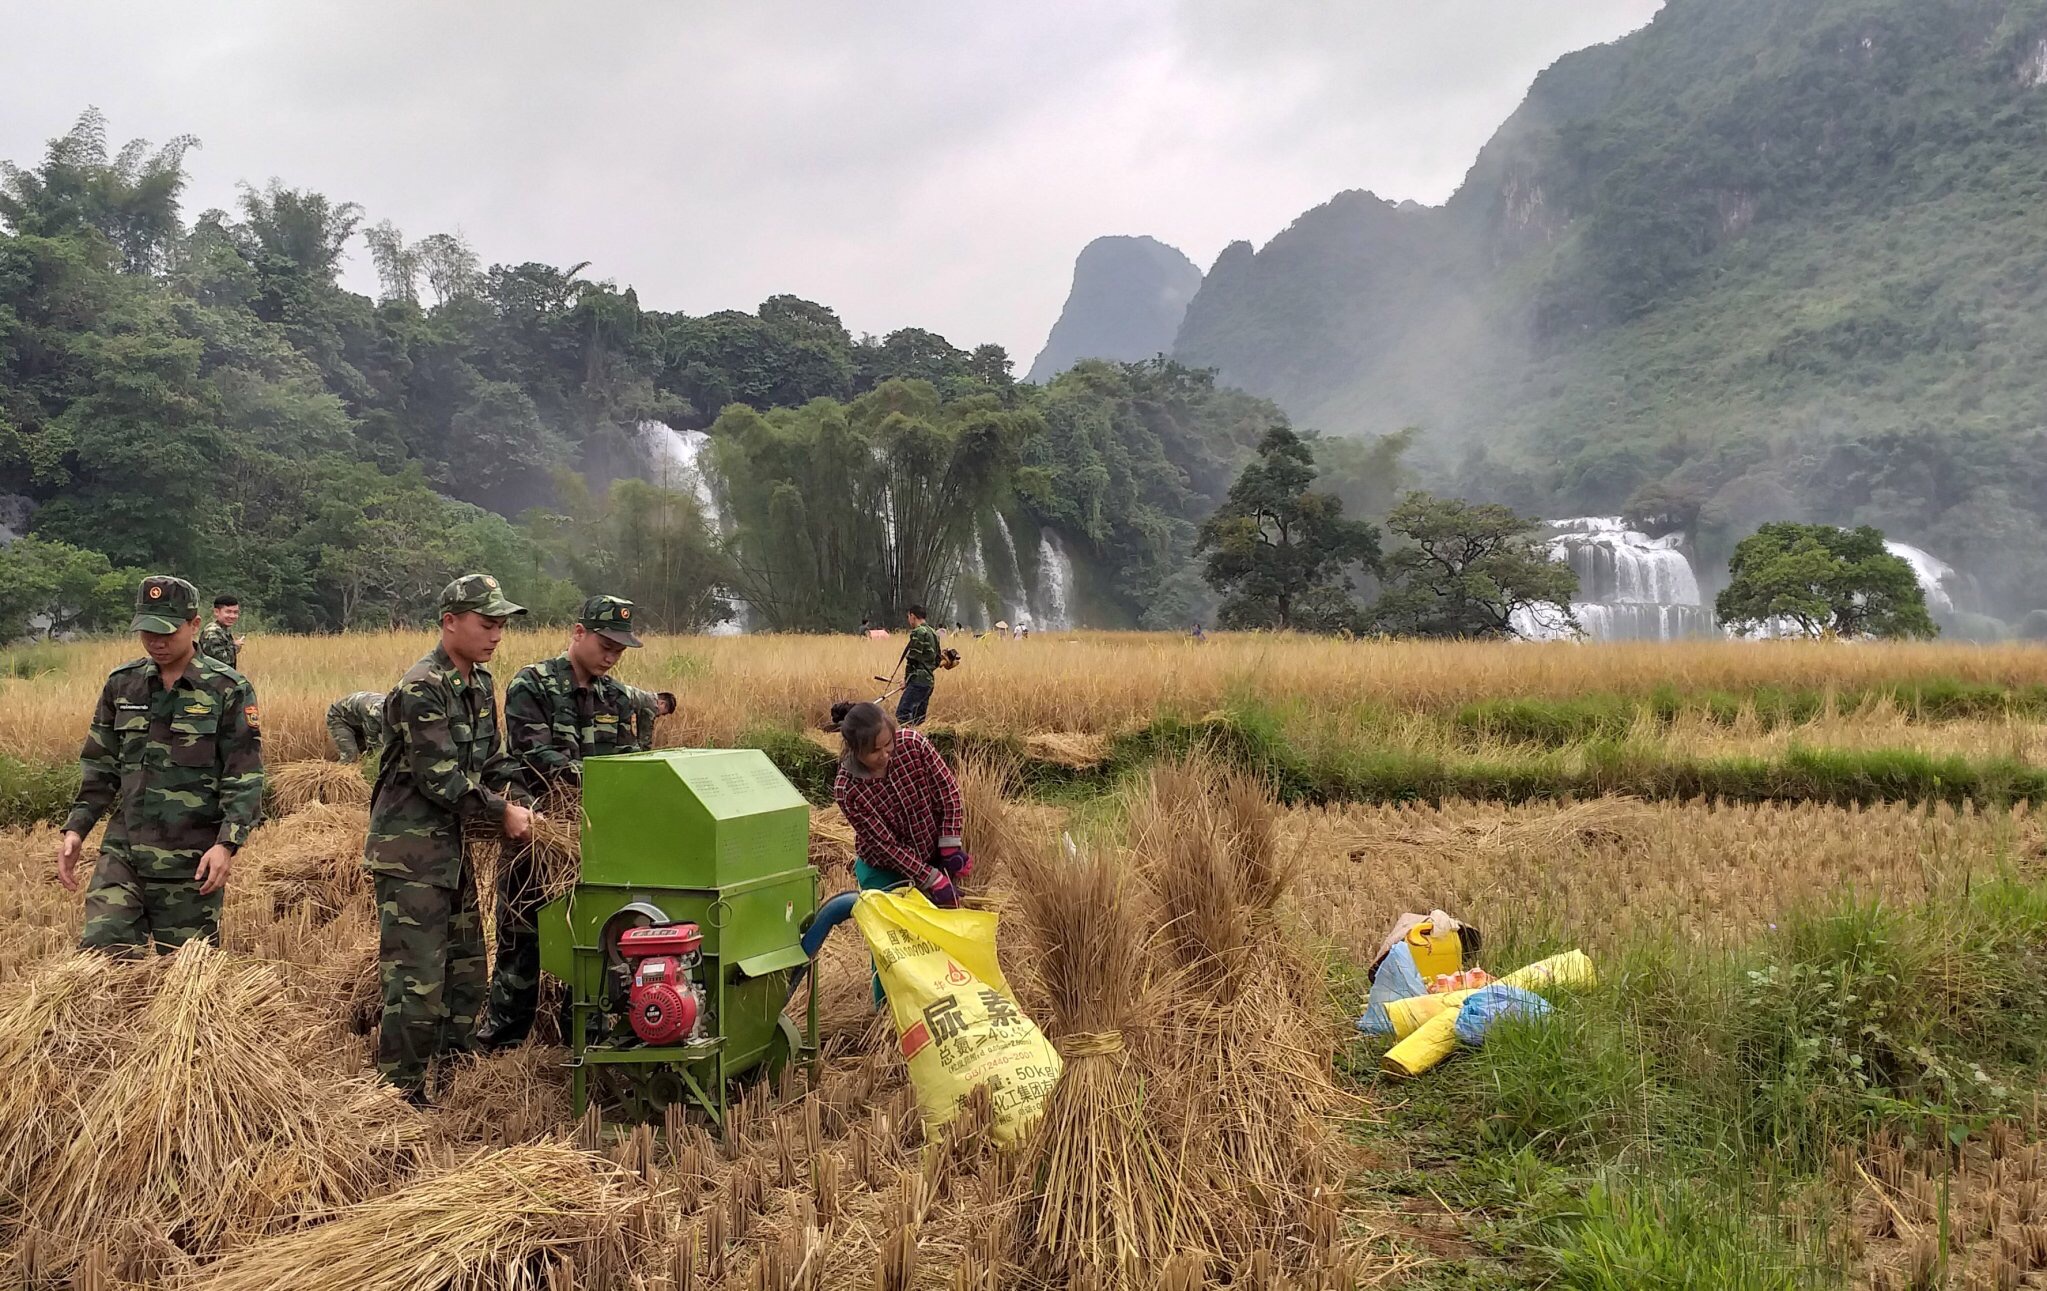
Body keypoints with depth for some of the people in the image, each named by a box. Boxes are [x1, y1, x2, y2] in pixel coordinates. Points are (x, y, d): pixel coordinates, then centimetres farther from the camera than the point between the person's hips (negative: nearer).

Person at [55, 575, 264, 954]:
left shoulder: (229, 690, -6)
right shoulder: (121, 684, 7)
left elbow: (244, 778, -8)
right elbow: (99, 767, 15)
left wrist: (227, 844, -18)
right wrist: (75, 829, 5)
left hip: (193, 862, -3)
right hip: (122, 851, 3)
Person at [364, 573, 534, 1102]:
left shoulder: (479, 683, 11)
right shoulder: (422, 689, -17)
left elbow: (492, 758, 16)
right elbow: (440, 779, -21)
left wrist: (517, 800, -2)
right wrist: (502, 814, -13)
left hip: (452, 848, 10)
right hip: (411, 852, -10)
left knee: (466, 969, 16)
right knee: (416, 978, -7)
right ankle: (401, 1095, 3)